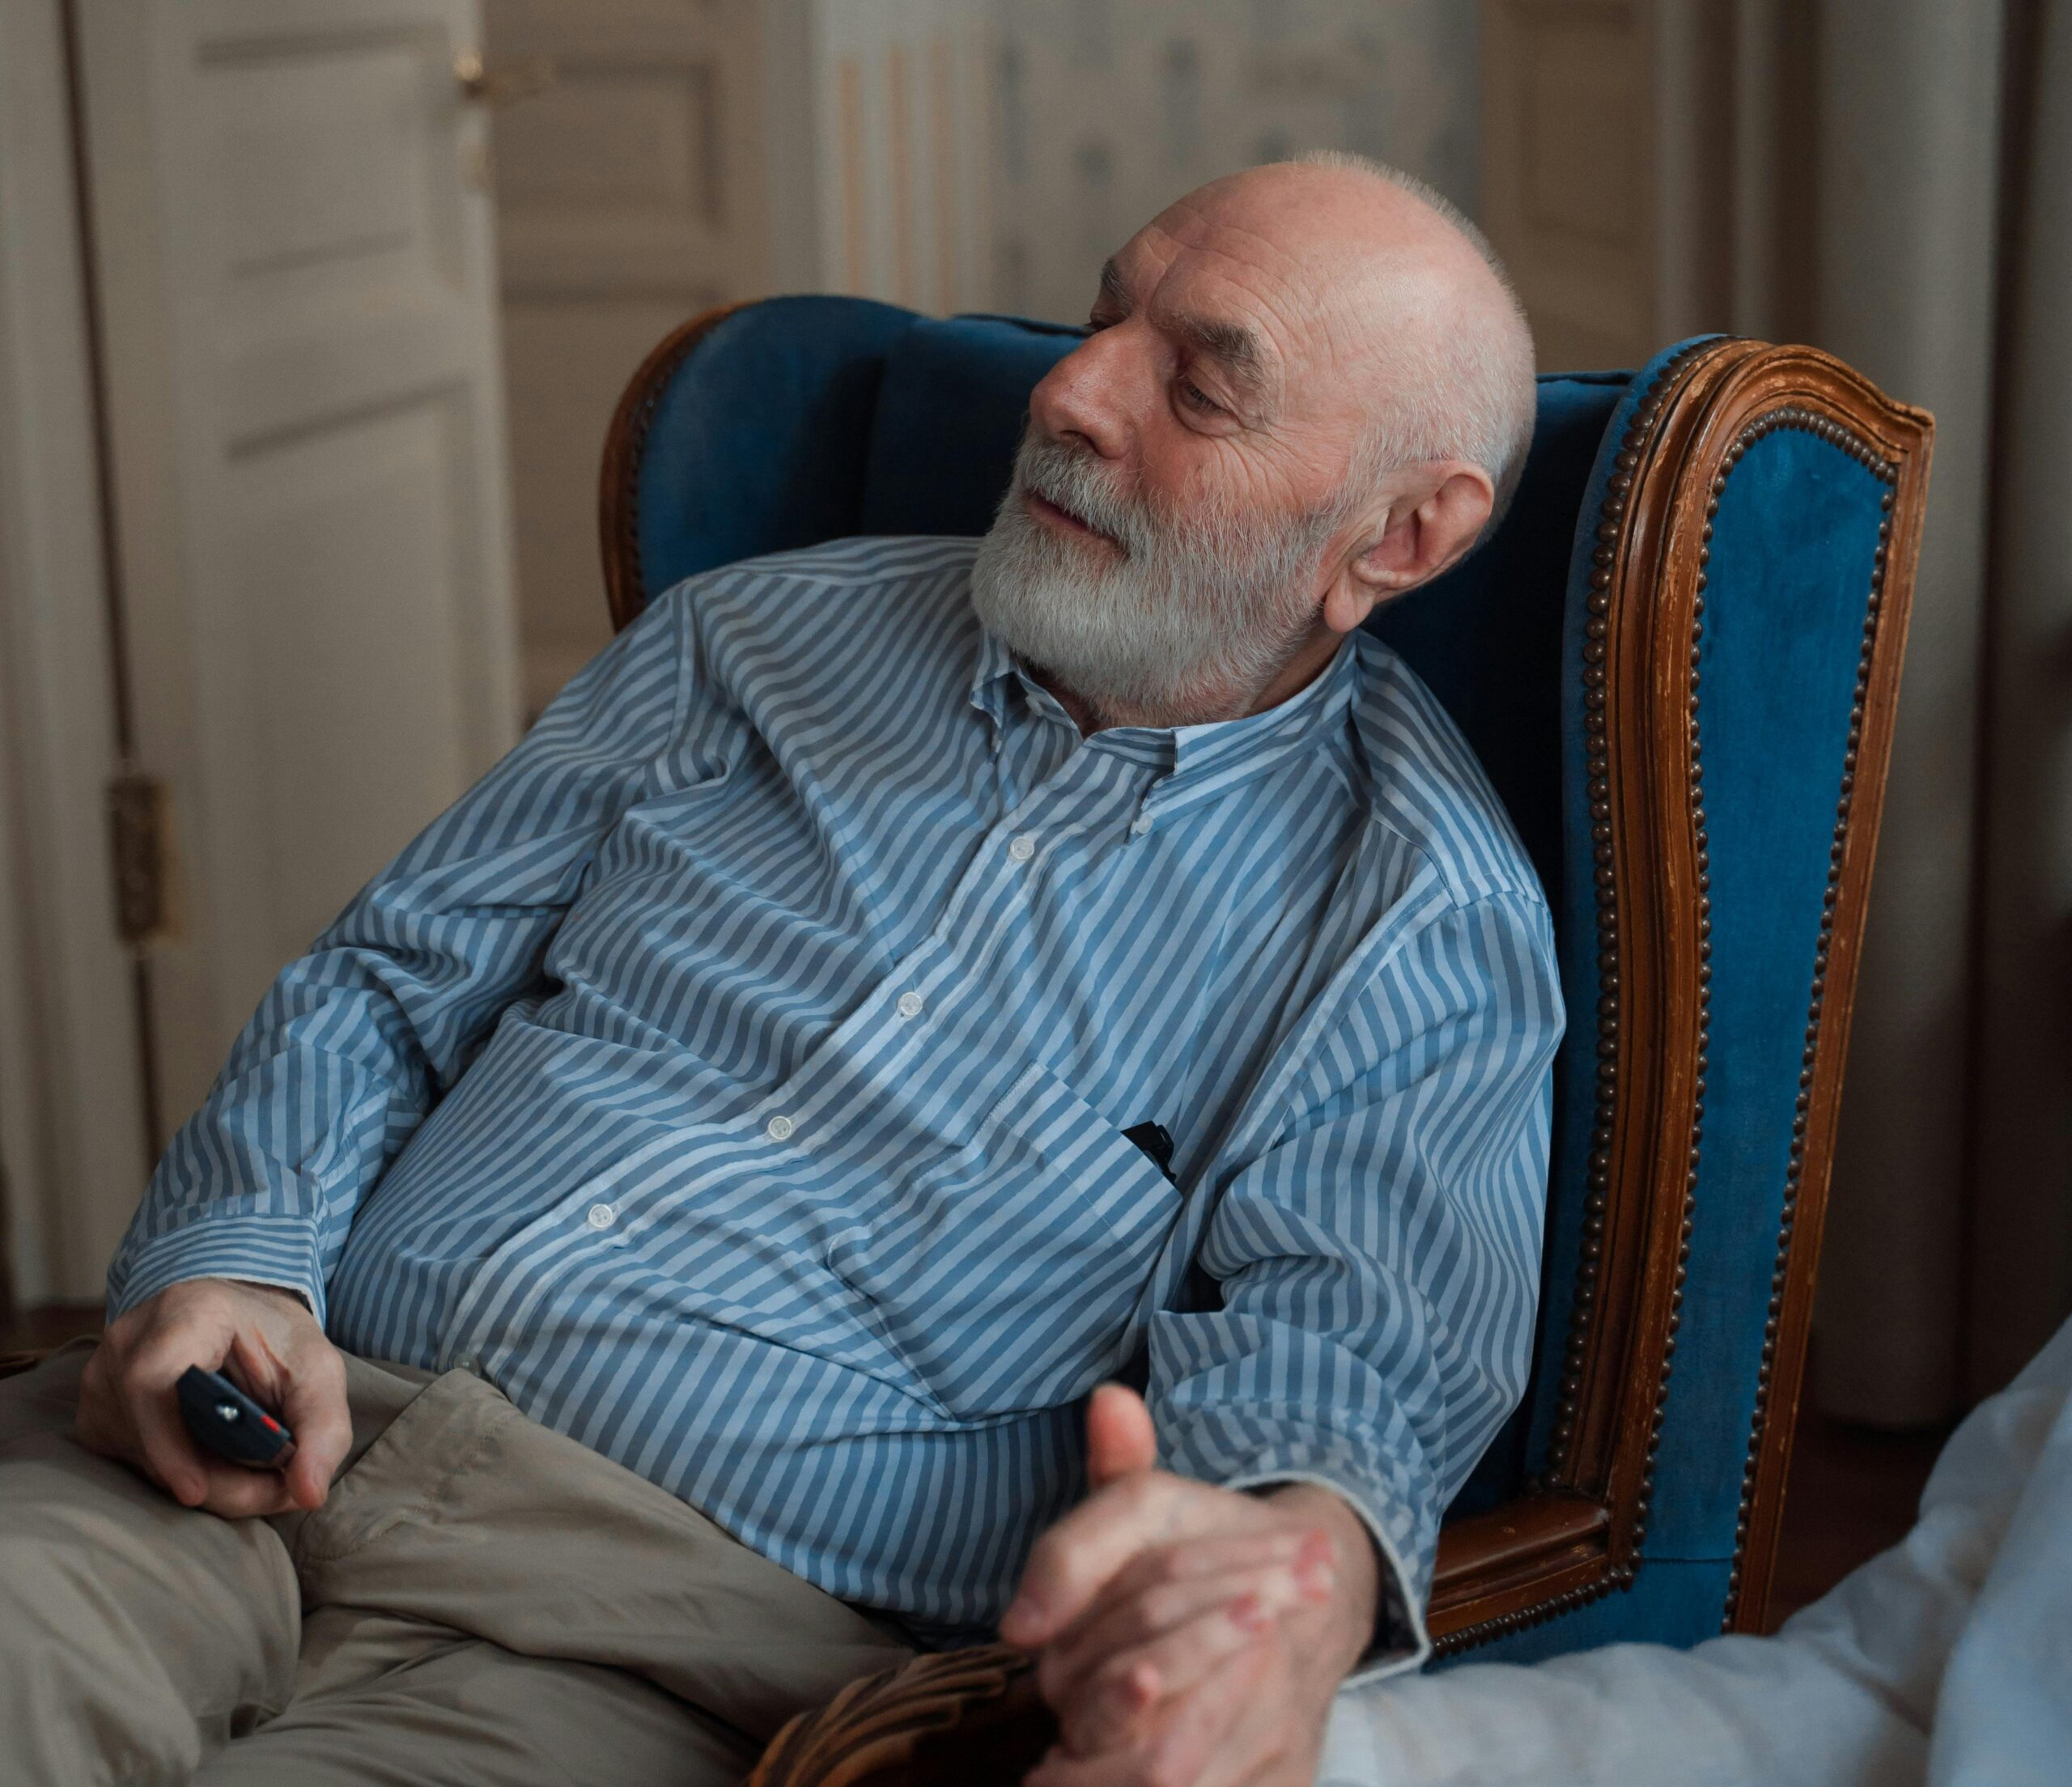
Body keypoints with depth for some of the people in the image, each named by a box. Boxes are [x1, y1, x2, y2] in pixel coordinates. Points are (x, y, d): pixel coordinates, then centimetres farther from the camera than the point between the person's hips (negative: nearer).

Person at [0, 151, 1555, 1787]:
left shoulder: (1426, 931, 2)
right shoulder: (769, 635, 14)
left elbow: (1338, 1335, -10)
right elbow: (393, 979, 17)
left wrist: (1307, 1551, -36)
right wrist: (226, 1262, -2)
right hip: (305, 1421, 4)